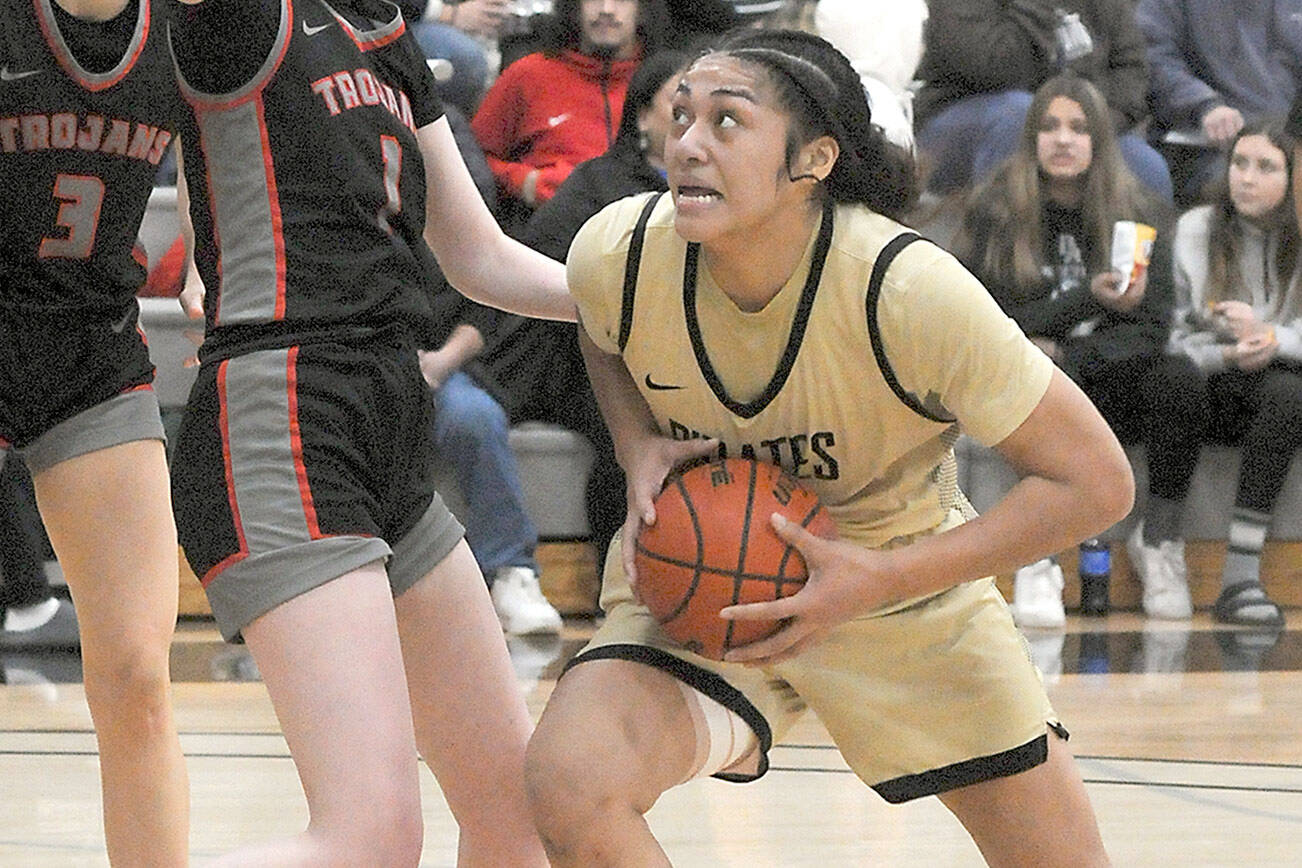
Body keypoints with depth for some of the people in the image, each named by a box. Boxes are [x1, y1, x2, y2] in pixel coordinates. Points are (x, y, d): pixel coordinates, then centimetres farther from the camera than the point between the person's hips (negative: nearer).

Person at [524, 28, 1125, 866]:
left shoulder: (908, 289, -29)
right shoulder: (618, 253, -20)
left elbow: (1095, 481, -23)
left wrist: (880, 580, -28)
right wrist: (641, 451, -12)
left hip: (904, 579, -1)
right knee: (569, 782, -29)